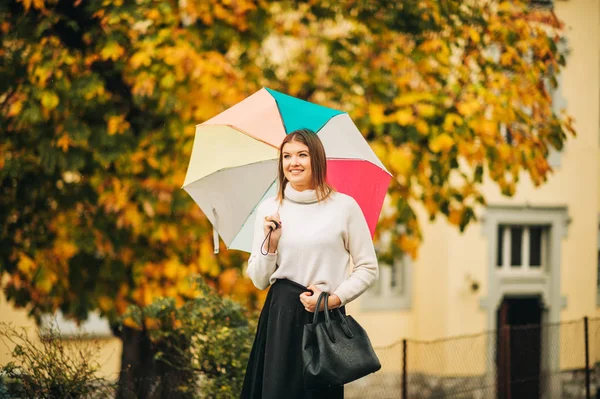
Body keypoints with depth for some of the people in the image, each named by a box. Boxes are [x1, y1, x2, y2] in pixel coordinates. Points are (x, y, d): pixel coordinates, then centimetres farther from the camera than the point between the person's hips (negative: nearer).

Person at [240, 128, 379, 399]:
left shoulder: (344, 207, -1)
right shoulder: (269, 209, 5)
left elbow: (368, 268, 3)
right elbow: (259, 280, 8)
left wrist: (335, 298, -9)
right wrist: (270, 244, -8)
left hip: (326, 318, -2)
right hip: (280, 317, 2)